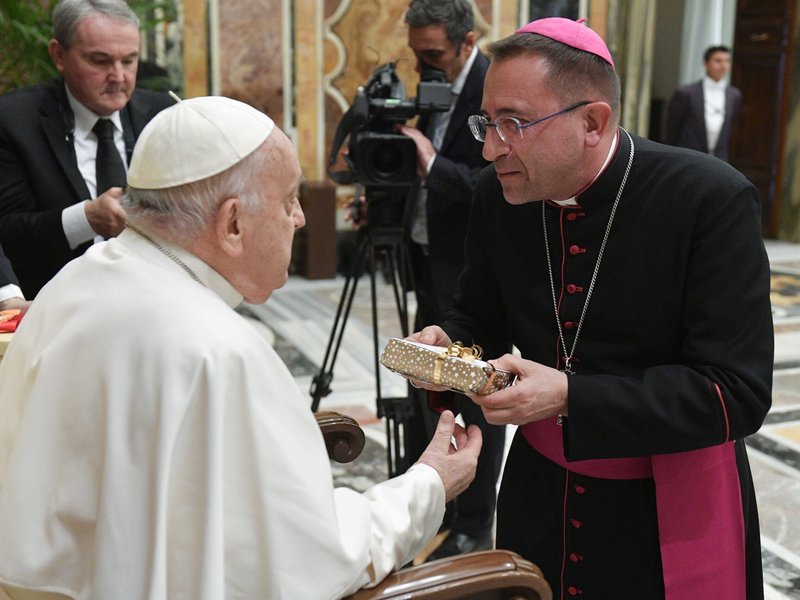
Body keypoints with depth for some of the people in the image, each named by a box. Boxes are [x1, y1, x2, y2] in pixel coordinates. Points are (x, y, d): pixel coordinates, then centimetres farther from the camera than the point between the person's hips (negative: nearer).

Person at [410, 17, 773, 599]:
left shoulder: (712, 199, -22)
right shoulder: (499, 194, -7)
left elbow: (738, 393, -24)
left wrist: (568, 397, -31)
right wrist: (446, 341, -15)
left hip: (673, 506, -4)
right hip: (540, 488, 5)